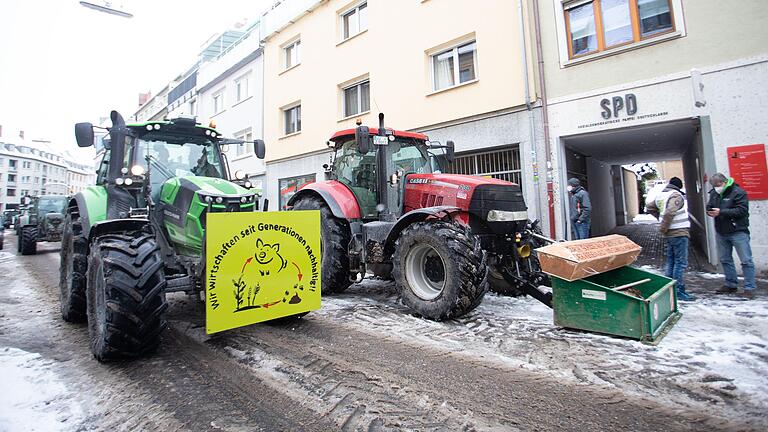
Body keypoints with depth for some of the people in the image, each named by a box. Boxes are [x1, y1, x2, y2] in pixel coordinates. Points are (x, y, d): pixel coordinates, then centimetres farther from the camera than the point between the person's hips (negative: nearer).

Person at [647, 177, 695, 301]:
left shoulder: (661, 195, 11)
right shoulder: (676, 195, -13)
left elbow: (650, 207, 24)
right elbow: (669, 213, -26)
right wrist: (663, 228, -16)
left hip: (669, 234, 8)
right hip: (679, 232, -8)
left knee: (671, 261, 15)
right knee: (680, 263, -4)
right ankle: (679, 291, -2)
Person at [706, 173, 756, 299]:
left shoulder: (738, 192, -12)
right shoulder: (714, 193, 6)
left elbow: (742, 210, -20)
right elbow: (709, 207, 14)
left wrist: (721, 212, -25)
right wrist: (710, 212, -9)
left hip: (738, 232, -6)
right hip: (721, 233, 7)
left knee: (746, 260, -1)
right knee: (725, 260, 14)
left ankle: (749, 288, 5)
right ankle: (731, 285, 26)